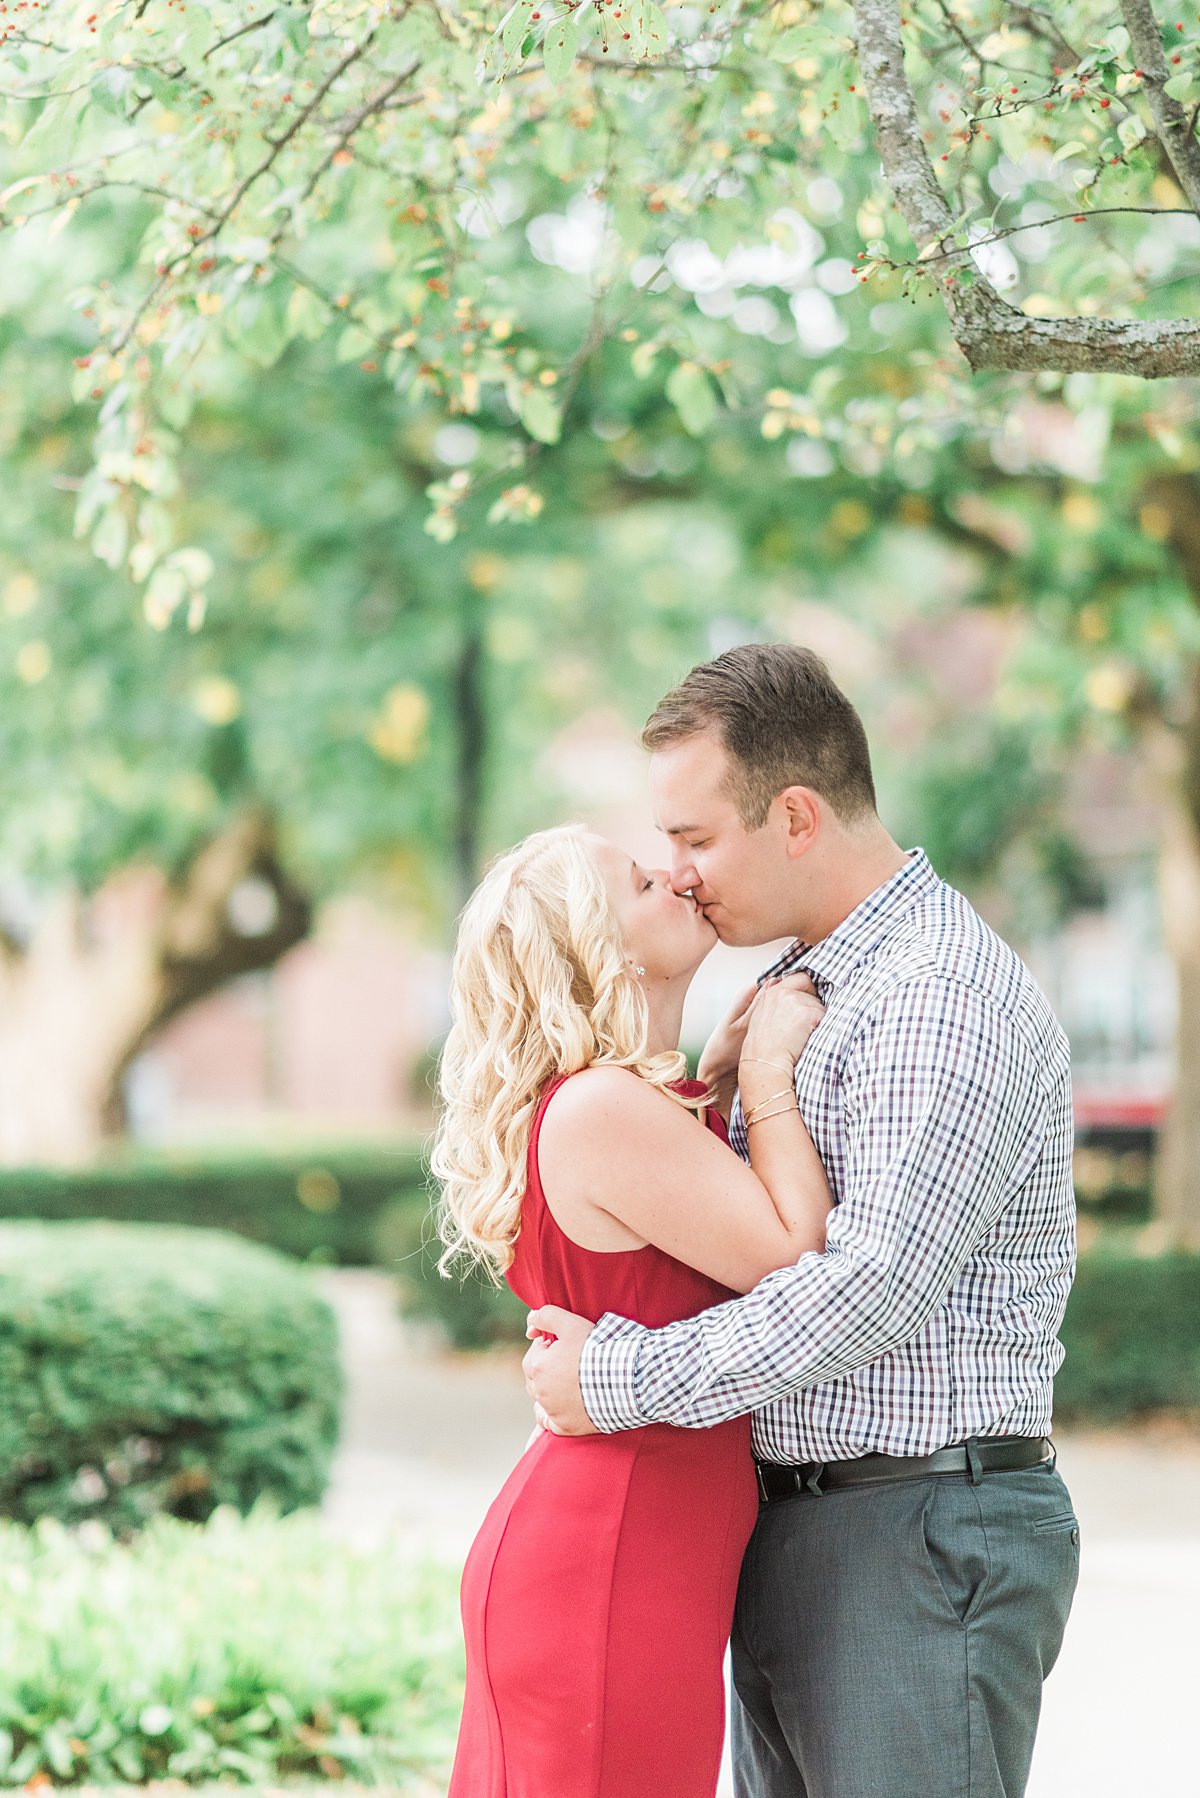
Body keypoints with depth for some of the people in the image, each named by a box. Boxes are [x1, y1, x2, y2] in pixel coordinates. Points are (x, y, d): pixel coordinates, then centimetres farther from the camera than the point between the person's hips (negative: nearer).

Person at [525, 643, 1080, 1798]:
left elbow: (875, 1287, -24)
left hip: (922, 1540, -10)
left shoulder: (943, 998, -16)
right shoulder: (801, 982, 16)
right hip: (788, 1530, 10)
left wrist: (619, 1380, -18)